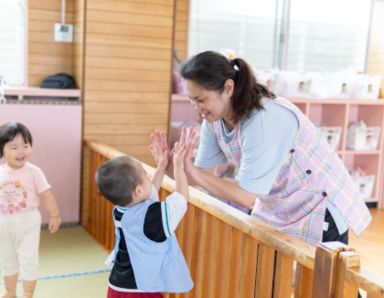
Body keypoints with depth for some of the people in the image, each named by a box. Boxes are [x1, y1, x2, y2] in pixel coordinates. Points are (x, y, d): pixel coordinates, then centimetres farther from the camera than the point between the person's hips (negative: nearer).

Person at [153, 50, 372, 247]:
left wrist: (191, 170, -29)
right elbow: (201, 171, -5)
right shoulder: (214, 119, -8)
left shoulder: (264, 119, -33)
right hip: (274, 212, 7)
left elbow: (247, 196, -31)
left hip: (319, 211, -7)